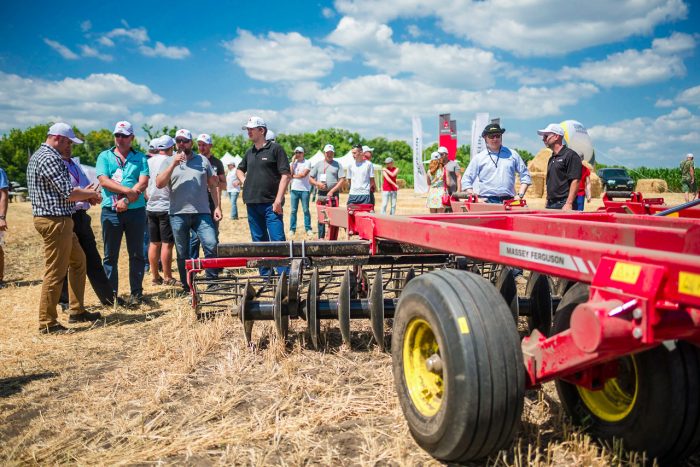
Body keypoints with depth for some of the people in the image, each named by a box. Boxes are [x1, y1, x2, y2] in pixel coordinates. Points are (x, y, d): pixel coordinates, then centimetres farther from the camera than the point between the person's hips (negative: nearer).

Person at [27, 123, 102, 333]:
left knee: (78, 260, 19)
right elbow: (68, 193, -21)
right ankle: (47, 323, 6)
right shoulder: (49, 158, -17)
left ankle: (77, 311, 25)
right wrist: (91, 194, -4)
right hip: (55, 221, -11)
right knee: (55, 272, -4)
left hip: (57, 220, 11)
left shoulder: (39, 155, 17)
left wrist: (84, 193, 8)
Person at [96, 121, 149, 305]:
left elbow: (143, 183, -5)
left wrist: (127, 200, -16)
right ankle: (111, 294, 14)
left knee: (137, 254, 5)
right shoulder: (105, 156, 8)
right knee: (110, 255, 5)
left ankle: (136, 293, 14)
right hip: (111, 212, 0)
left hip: (136, 211, 0)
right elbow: (104, 181, -6)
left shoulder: (140, 157, 8)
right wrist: (128, 190, -16)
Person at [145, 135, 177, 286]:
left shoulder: (148, 161, 8)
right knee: (167, 244, -3)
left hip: (151, 207, 7)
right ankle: (167, 278, 0)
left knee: (154, 243, 11)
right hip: (166, 207, -7)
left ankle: (155, 276, 16)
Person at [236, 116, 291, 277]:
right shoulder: (249, 152, 16)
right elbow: (239, 169, 35)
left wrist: (278, 199, -16)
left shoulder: (275, 149, -3)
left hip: (270, 203, -7)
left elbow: (285, 175, -9)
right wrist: (244, 181, 13)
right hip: (252, 203, 7)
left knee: (277, 240, -9)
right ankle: (265, 275, 18)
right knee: (259, 241, 10)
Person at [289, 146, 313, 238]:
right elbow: (289, 174, -2)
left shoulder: (307, 163, 0)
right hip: (294, 189, 3)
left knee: (306, 210, -1)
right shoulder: (293, 163, 13)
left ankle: (308, 229, 4)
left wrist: (293, 175, -1)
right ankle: (292, 229, 7)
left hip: (304, 189, -3)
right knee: (293, 210, 3)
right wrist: (293, 162, -2)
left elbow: (303, 174, -13)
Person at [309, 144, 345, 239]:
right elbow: (310, 178, 11)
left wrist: (332, 191, -13)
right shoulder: (318, 164, 11)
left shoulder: (338, 165, 5)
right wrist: (317, 183, -10)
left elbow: (342, 180, -4)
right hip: (321, 194, 1)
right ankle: (321, 237, 7)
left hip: (334, 194, -1)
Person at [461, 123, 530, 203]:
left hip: (508, 201, 2)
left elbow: (525, 175, 18)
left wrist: (520, 195, 6)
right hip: (486, 202, -1)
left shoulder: (512, 154, 15)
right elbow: (466, 181, 8)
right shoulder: (478, 158, 10)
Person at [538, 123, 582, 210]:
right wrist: (547, 203, 17)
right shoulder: (551, 158, 20)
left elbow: (575, 181, -14)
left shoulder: (570, 155, -6)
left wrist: (568, 204, -21)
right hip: (550, 205, 8)